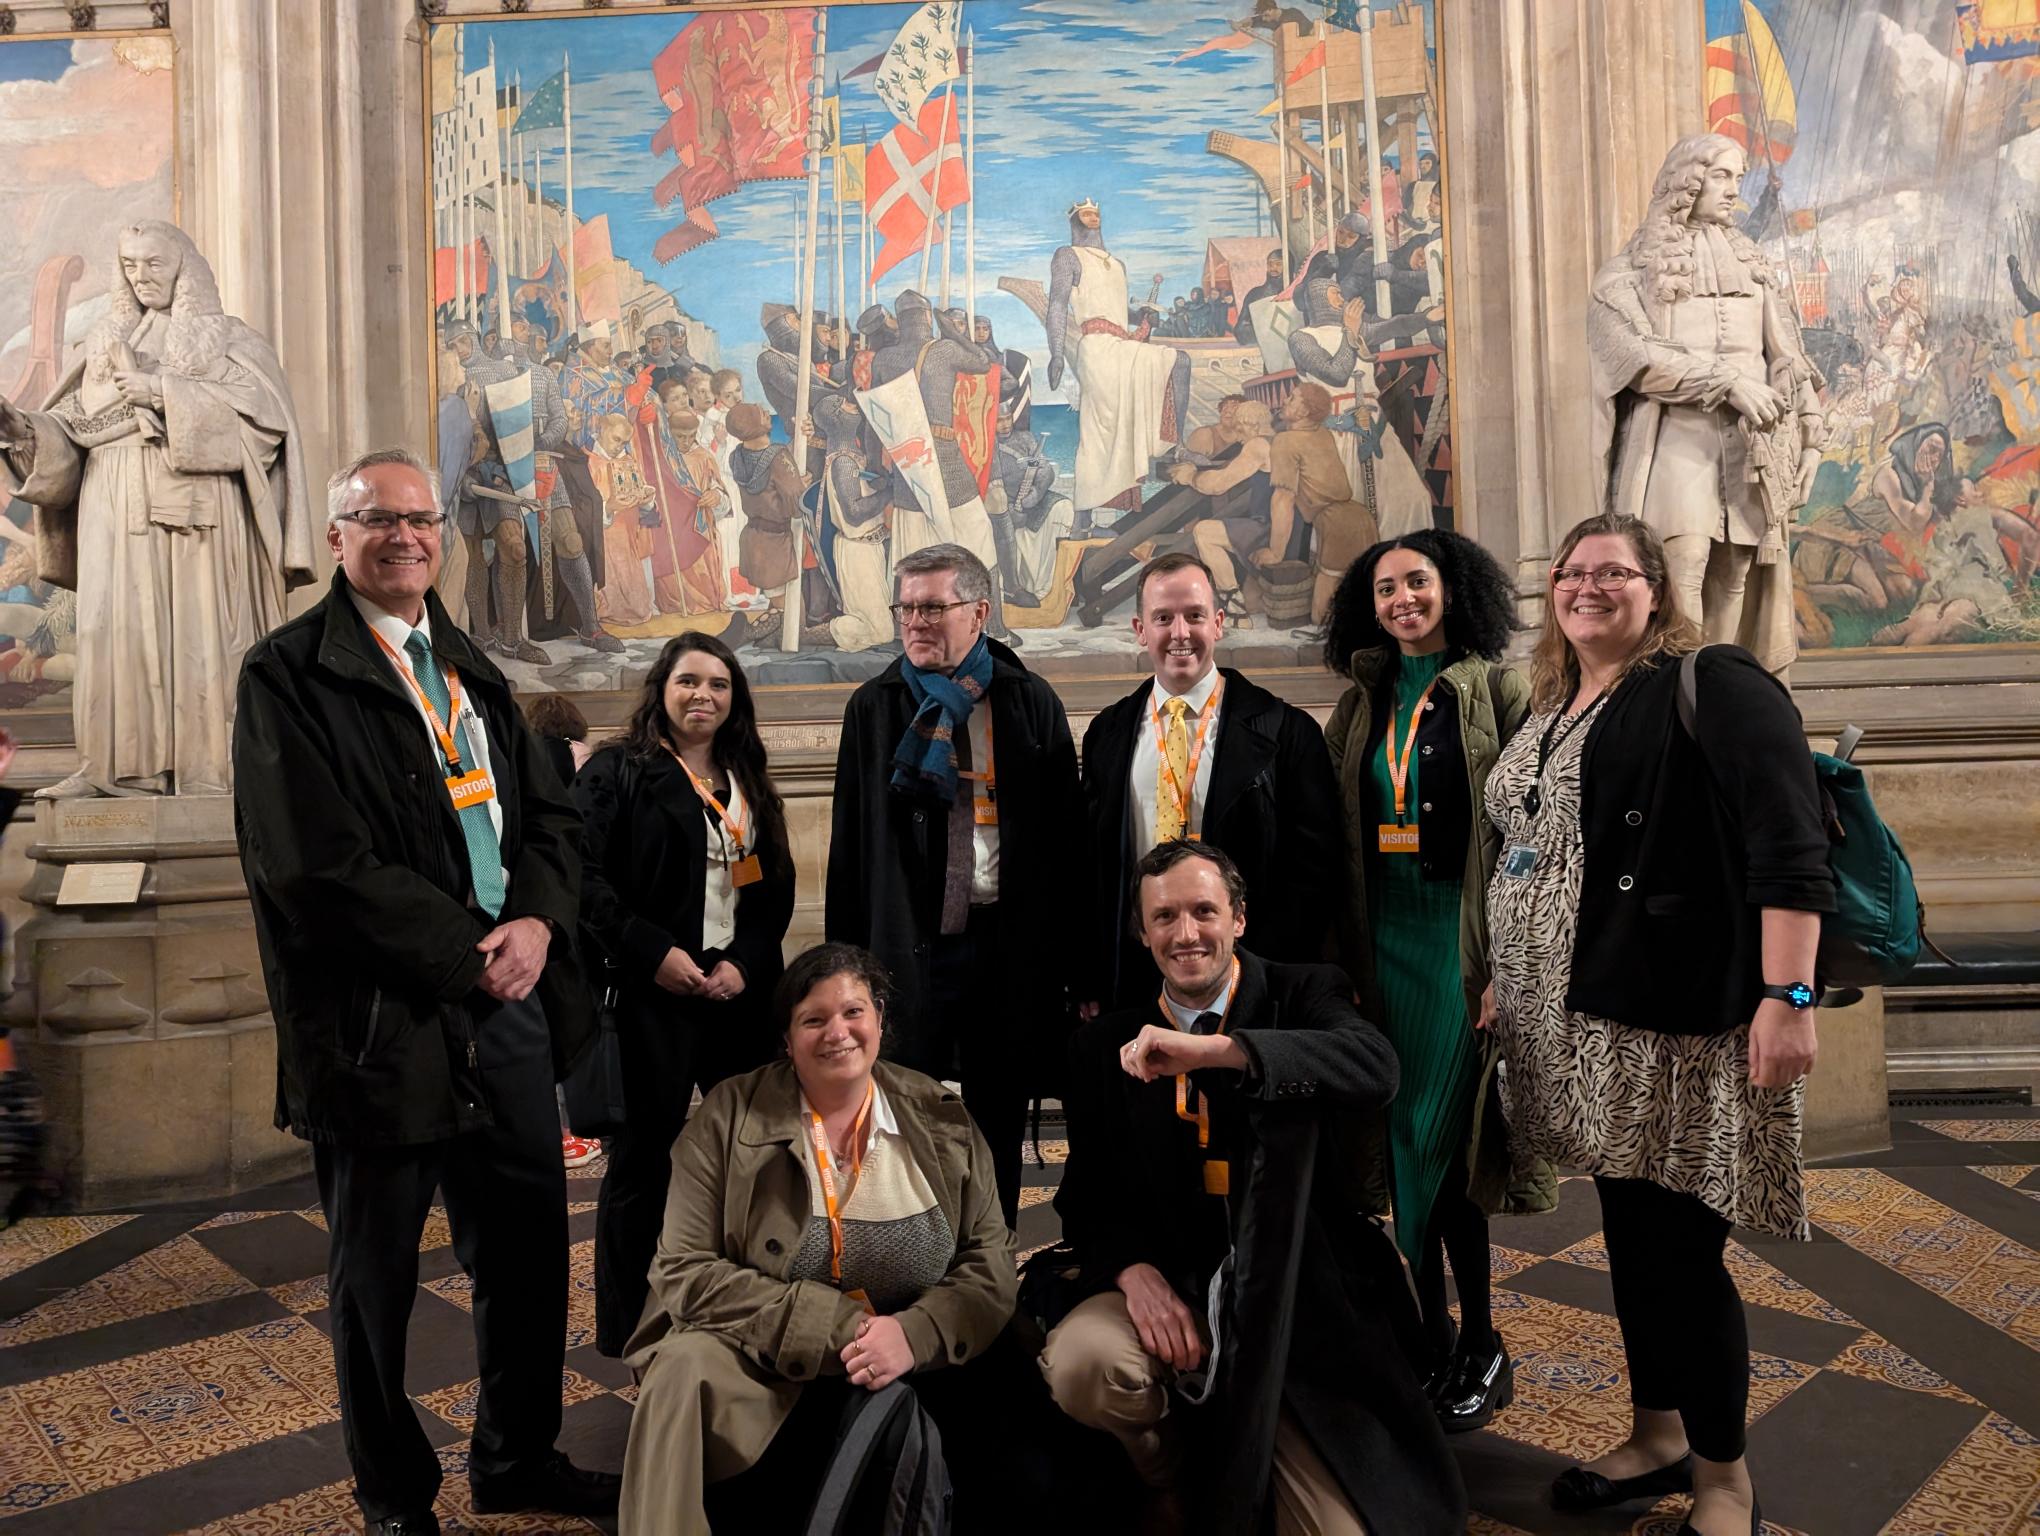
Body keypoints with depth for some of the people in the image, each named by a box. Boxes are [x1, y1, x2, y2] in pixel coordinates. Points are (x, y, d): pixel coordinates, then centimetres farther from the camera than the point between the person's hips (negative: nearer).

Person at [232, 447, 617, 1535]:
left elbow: (548, 813, 11)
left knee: (529, 1250, 16)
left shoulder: (468, 669, 14)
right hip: (381, 1024, -6)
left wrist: (536, 922, -8)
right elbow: (317, 864, -15)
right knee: (375, 1276, 12)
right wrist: (470, 953, -14)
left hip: (509, 1007, 6)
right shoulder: (288, 675, -7)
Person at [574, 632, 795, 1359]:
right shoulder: (616, 772, -4)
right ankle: (626, 1334, 18)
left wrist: (747, 962, -4)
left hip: (741, 993, 5)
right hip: (652, 993, -5)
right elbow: (581, 874, -14)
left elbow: (777, 885, 11)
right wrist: (650, 951, -19)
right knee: (644, 1161, 3)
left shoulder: (747, 781, 13)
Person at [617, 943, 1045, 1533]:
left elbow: (991, 1261, 1)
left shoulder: (941, 1118, 2)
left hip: (921, 1365, 2)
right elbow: (682, 1270, -8)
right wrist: (832, 1326, -18)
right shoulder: (729, 1117, -5)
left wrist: (917, 1333, -20)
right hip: (767, 1363, -1)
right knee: (683, 1376, -30)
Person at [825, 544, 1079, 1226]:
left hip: (1007, 941, 0)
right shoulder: (874, 707, 5)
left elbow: (1064, 834, 2)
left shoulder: (1032, 704, 2)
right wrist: (846, 958, 0)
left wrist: (1062, 951, -2)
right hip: (908, 944, 0)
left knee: (998, 1118, 13)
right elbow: (850, 839, 4)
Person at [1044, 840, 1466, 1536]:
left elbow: (1376, 1068, -24)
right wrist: (1133, 1270, -16)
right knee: (1080, 1362, -29)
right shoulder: (1104, 1046, 4)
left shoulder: (1304, 995, -1)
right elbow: (1087, 1194, 7)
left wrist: (1212, 1050, -35)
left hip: (1295, 1297, -1)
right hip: (1168, 1289, 1)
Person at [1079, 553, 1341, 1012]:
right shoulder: (1107, 733, 6)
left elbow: (1313, 865, -6)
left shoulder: (1284, 730, -5)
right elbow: (1089, 862, 8)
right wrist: (1091, 986, 2)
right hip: (1132, 975, 3)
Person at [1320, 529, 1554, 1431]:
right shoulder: (1360, 705, 12)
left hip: (1463, 935, -4)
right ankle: (1433, 1331, 20)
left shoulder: (1498, 692, -1)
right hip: (1382, 937, 4)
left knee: (1441, 1138, -5)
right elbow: (1335, 835, 11)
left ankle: (1476, 1341, 13)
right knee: (1405, 1143, 8)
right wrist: (1340, 955, 5)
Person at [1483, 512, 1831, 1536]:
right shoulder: (1550, 713, 15)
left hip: (1680, 1023, -7)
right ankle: (1657, 1437, 33)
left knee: (1679, 1249, -1)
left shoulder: (1714, 686, -9)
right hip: (1581, 1025, 7)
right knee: (1627, 1233, 16)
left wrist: (1788, 996, -23)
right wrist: (1508, 980, 21)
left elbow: (1790, 846, -17)